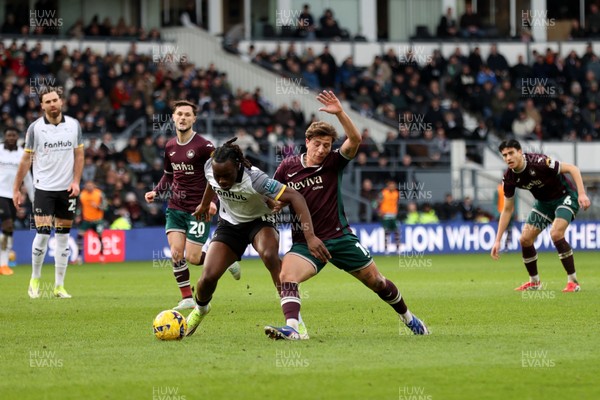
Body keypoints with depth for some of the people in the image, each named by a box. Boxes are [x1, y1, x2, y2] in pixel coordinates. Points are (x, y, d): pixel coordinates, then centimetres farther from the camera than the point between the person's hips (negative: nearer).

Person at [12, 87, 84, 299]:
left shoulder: (73, 125, 1)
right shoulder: (35, 128, -5)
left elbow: (79, 154, 9)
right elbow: (26, 159, 0)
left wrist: (76, 181, -3)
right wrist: (16, 189, -1)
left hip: (67, 189, 3)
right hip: (44, 188, -3)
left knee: (63, 237, 4)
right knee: (42, 233, -11)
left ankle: (59, 286, 10)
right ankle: (35, 280, 8)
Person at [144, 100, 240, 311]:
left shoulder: (203, 146, -11)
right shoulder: (170, 147, 8)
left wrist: (213, 200, -21)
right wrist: (156, 192, 6)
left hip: (198, 209, -5)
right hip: (175, 207, 5)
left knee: (192, 258, -7)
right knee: (176, 253, -6)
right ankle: (187, 298, 4)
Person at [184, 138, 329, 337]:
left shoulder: (254, 179, -37)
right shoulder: (209, 168, -22)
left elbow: (295, 197, -41)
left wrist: (310, 237, -49)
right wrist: (204, 204, 25)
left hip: (259, 221, -4)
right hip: (229, 224, 4)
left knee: (269, 255, -37)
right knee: (208, 277, -11)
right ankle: (200, 309, 27)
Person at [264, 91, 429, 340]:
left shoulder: (334, 162, -5)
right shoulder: (288, 168, -2)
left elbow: (355, 140, -23)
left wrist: (339, 113, -35)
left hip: (340, 238, 0)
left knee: (376, 282, 11)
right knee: (287, 277, -29)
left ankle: (408, 317, 33)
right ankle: (291, 328, -39)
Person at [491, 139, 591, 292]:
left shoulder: (538, 162, -31)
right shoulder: (509, 178, -12)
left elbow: (572, 169, -23)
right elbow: (507, 209, -2)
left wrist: (582, 194, -33)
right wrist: (498, 240, -4)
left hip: (565, 196, -6)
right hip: (544, 202, 6)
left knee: (556, 233, -28)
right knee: (525, 238, -3)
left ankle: (573, 282, -17)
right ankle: (534, 282, 19)